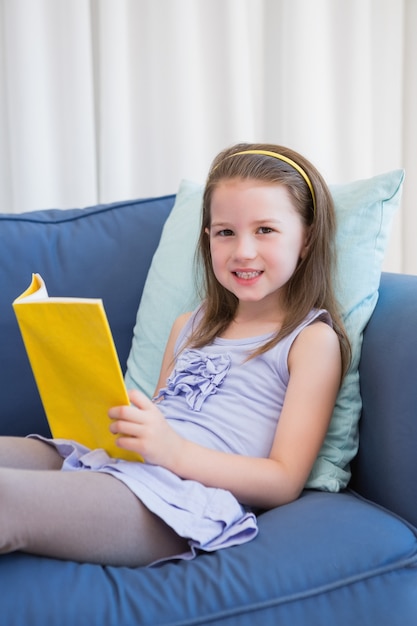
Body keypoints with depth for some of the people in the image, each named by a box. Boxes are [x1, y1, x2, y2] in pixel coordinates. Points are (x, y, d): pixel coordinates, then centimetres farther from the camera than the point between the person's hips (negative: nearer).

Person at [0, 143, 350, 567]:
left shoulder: (313, 338, 5)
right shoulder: (190, 326, 27)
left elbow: (284, 483, -3)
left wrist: (174, 451, -18)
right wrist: (107, 418, 5)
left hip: (190, 493, -7)